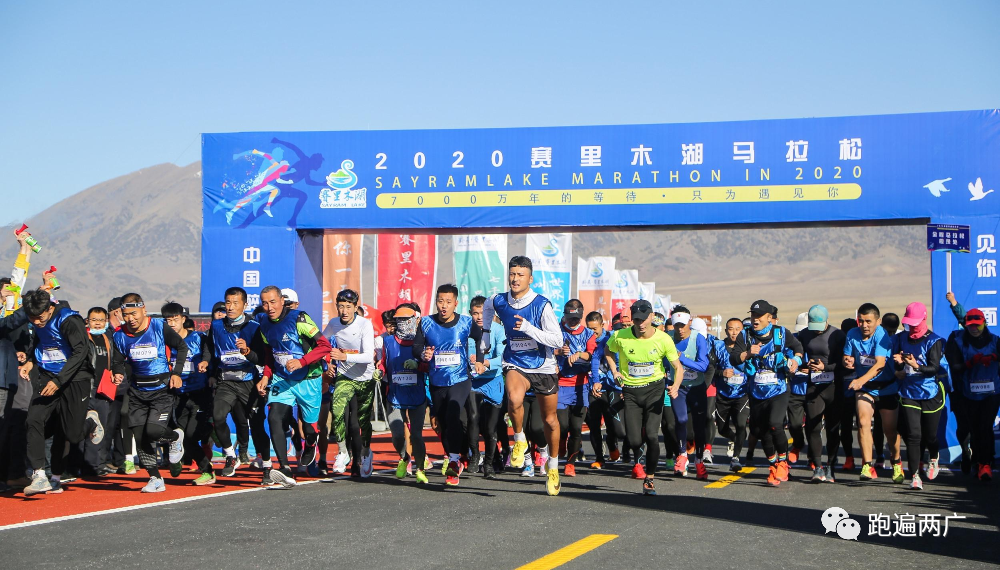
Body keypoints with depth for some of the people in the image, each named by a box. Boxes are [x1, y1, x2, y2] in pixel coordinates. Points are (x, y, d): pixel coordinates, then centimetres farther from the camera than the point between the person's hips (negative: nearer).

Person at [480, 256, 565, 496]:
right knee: (514, 399, -33)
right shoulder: (498, 301, -5)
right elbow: (486, 308, 22)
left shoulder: (542, 305, -16)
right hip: (515, 365, 1)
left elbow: (557, 341, -19)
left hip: (544, 368, -1)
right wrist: (485, 338, 24)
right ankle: (519, 440, -5)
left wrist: (528, 328, -29)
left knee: (550, 420, 12)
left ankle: (553, 466, 35)